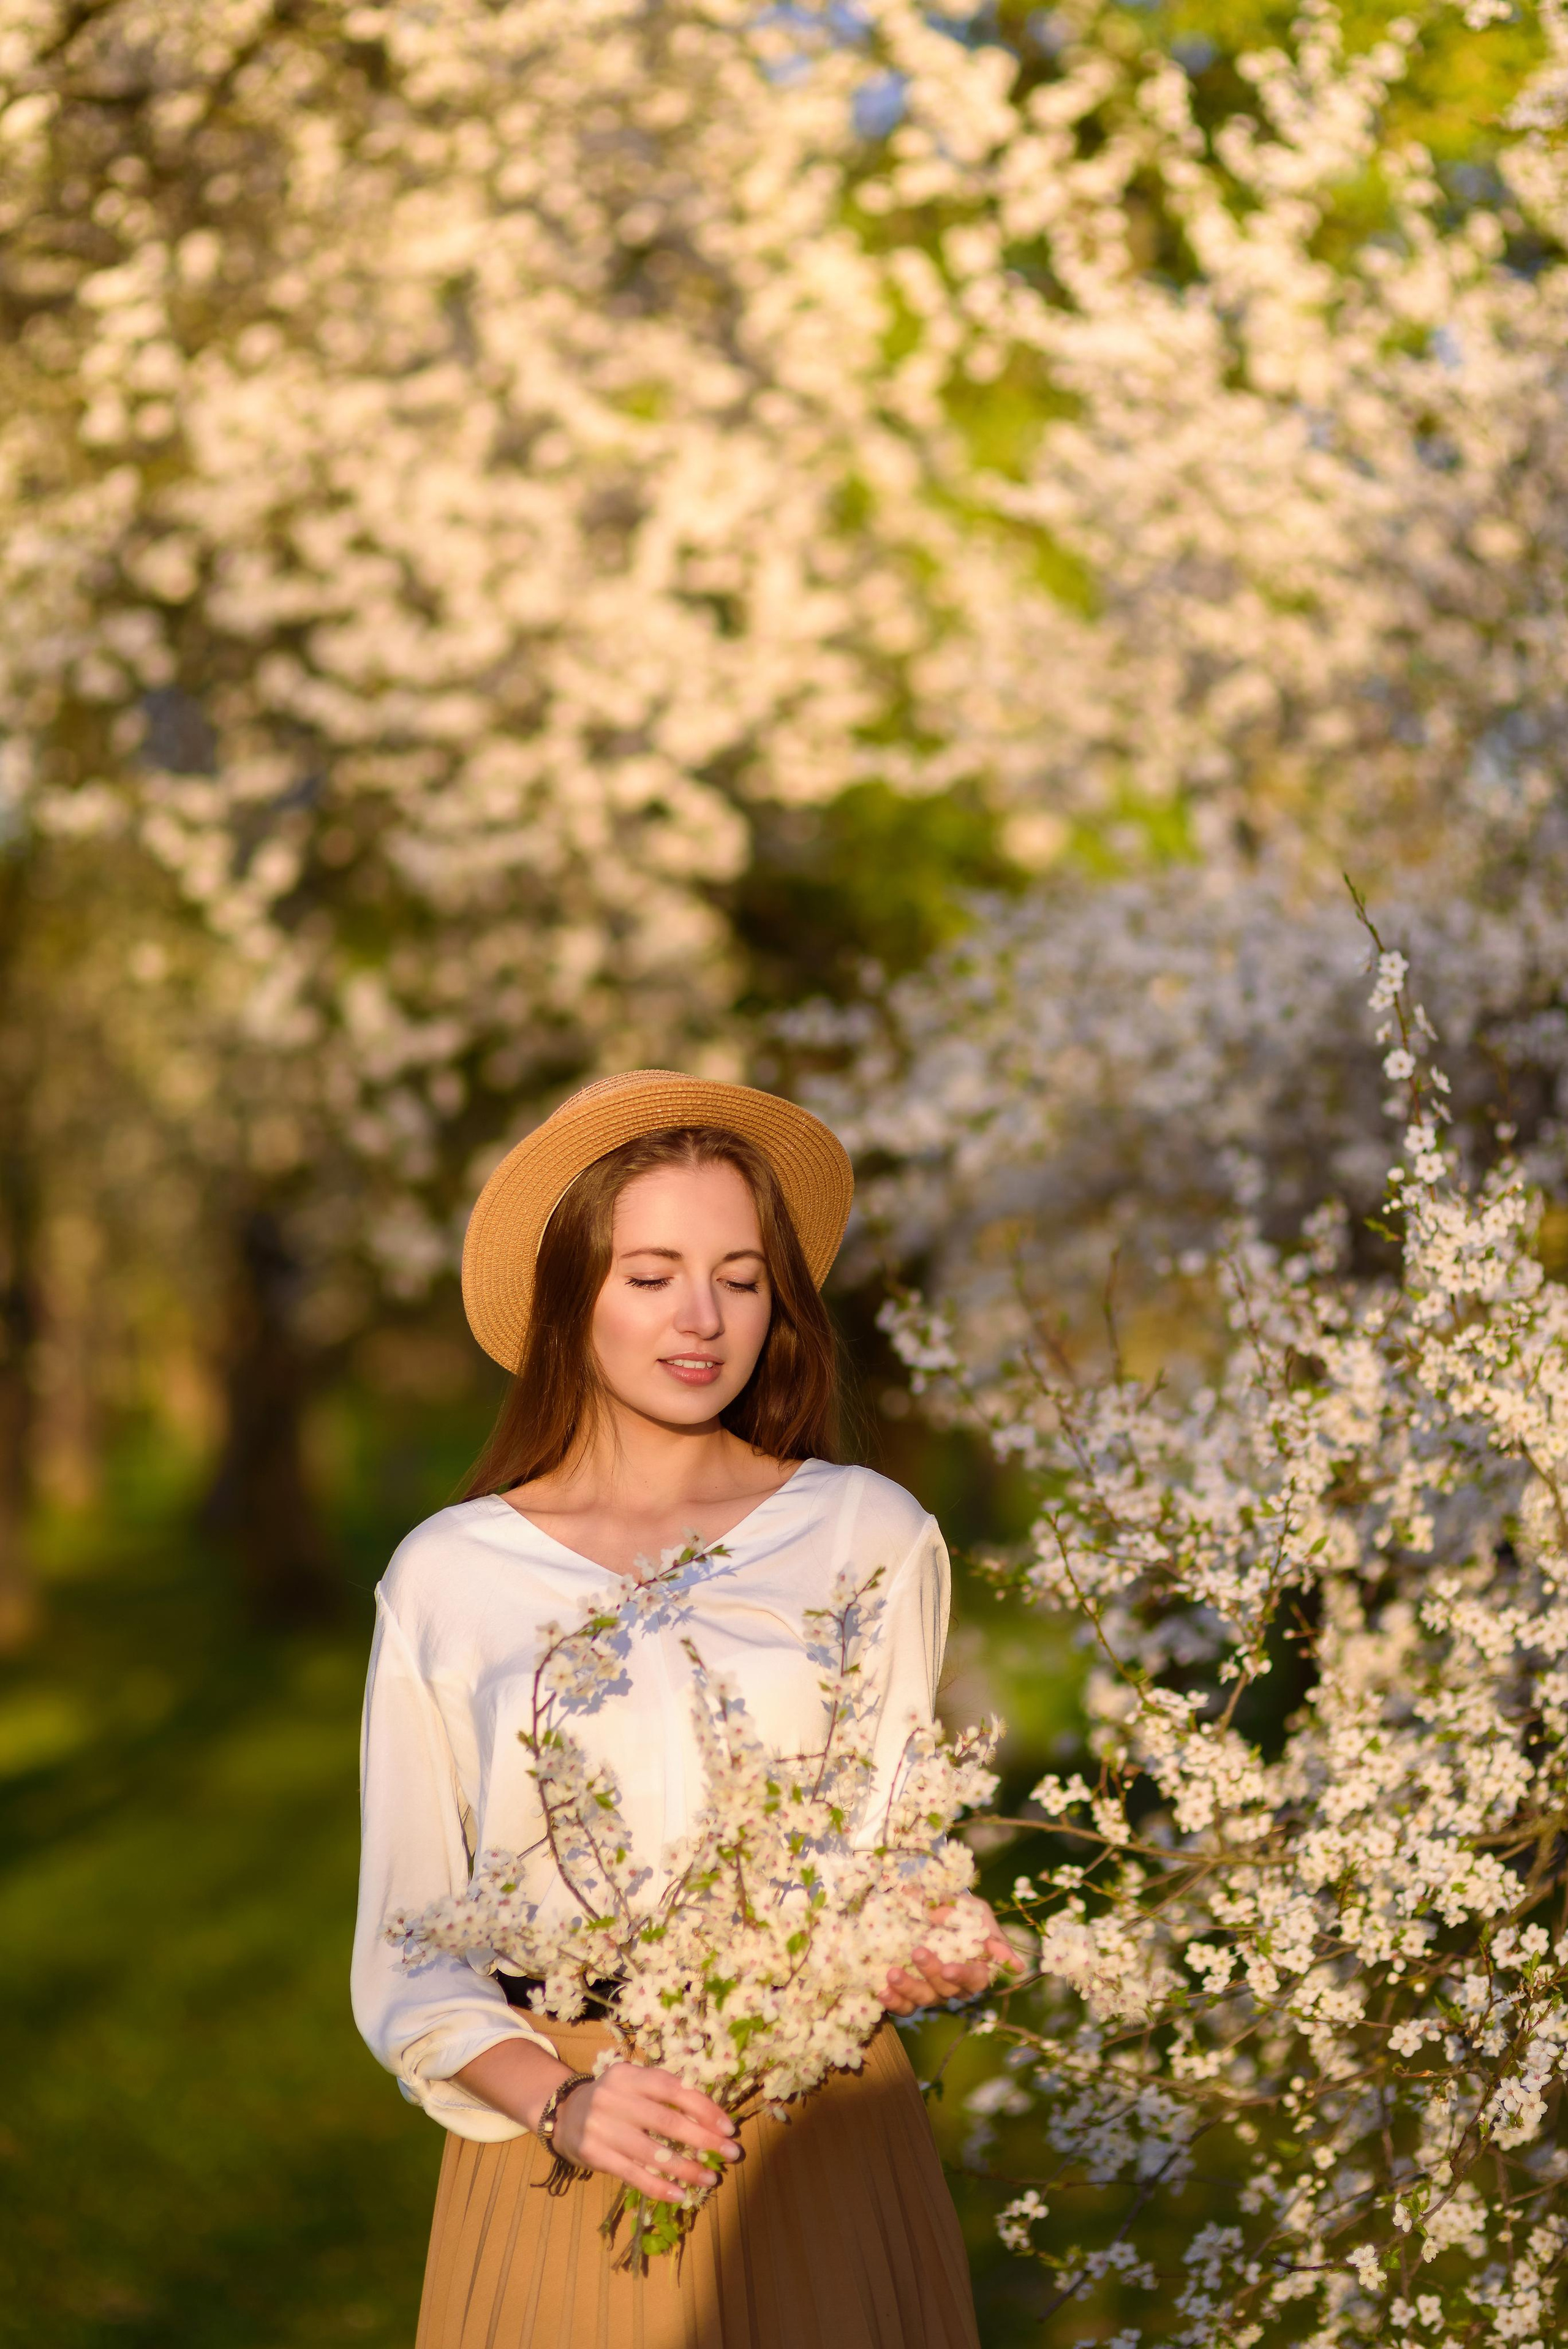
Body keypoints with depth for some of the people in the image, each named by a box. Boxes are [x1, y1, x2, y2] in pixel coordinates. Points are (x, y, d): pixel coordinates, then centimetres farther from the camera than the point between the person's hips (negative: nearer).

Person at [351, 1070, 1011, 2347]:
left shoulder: (870, 1535, 1)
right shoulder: (446, 1578, 0)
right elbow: (408, 1953, 2)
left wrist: (919, 1956, -14)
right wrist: (562, 2100, -15)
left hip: (824, 2156, 0)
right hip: (558, 2165, 0)